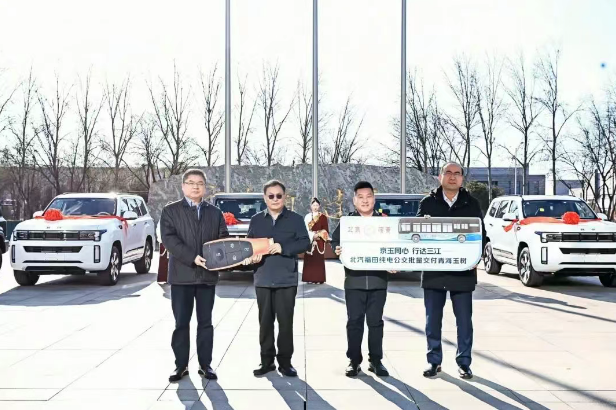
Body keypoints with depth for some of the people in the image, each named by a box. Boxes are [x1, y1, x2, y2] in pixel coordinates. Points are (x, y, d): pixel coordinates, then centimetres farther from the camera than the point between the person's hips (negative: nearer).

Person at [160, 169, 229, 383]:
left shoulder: (215, 212, 12)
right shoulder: (170, 211, 2)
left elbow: (224, 238, 7)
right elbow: (169, 239, -11)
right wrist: (193, 258, -21)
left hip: (208, 275, 2)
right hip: (181, 275, -2)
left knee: (205, 322, 8)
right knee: (181, 323, 3)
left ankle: (205, 364, 16)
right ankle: (181, 365, 13)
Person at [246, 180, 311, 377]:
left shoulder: (296, 219, 2)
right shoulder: (256, 220, 9)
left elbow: (305, 243, -3)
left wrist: (283, 248, -16)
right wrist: (252, 256, -10)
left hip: (286, 279, -2)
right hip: (263, 279, 2)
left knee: (285, 322, 2)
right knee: (265, 322, 8)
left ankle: (285, 362, 12)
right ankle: (267, 361, 17)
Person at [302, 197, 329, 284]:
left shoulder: (323, 217, 3)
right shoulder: (307, 217, 10)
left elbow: (325, 230, 0)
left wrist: (318, 235, -13)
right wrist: (312, 236, -8)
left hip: (319, 242, -2)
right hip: (309, 241, 2)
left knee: (318, 260, -5)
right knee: (309, 260, 0)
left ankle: (319, 279, -2)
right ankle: (310, 278, 4)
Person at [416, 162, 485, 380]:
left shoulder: (471, 204, 5)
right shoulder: (427, 203, 4)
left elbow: (481, 233, 6)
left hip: (463, 271, 0)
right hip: (433, 270, 0)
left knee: (464, 320, 7)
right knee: (432, 320, 7)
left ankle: (464, 362, 19)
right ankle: (434, 361, 19)